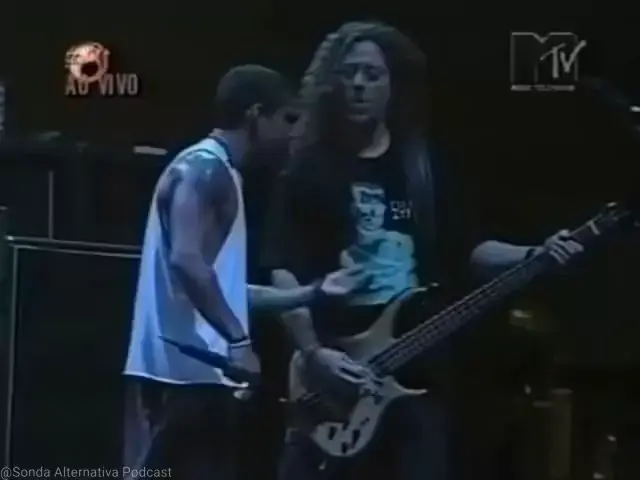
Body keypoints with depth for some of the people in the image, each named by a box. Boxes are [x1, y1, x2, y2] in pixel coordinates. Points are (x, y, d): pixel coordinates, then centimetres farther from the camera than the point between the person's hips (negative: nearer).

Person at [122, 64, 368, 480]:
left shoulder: (220, 174, 22)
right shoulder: (204, 169, -9)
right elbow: (187, 260, -24)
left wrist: (313, 292, 22)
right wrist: (239, 342, -24)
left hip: (199, 370, 10)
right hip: (186, 369, -10)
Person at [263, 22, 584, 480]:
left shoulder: (422, 165, 10)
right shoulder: (311, 168, 0)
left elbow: (460, 249, 15)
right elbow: (283, 271, -6)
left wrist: (534, 255, 0)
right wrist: (313, 352, -17)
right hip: (333, 370, -3)